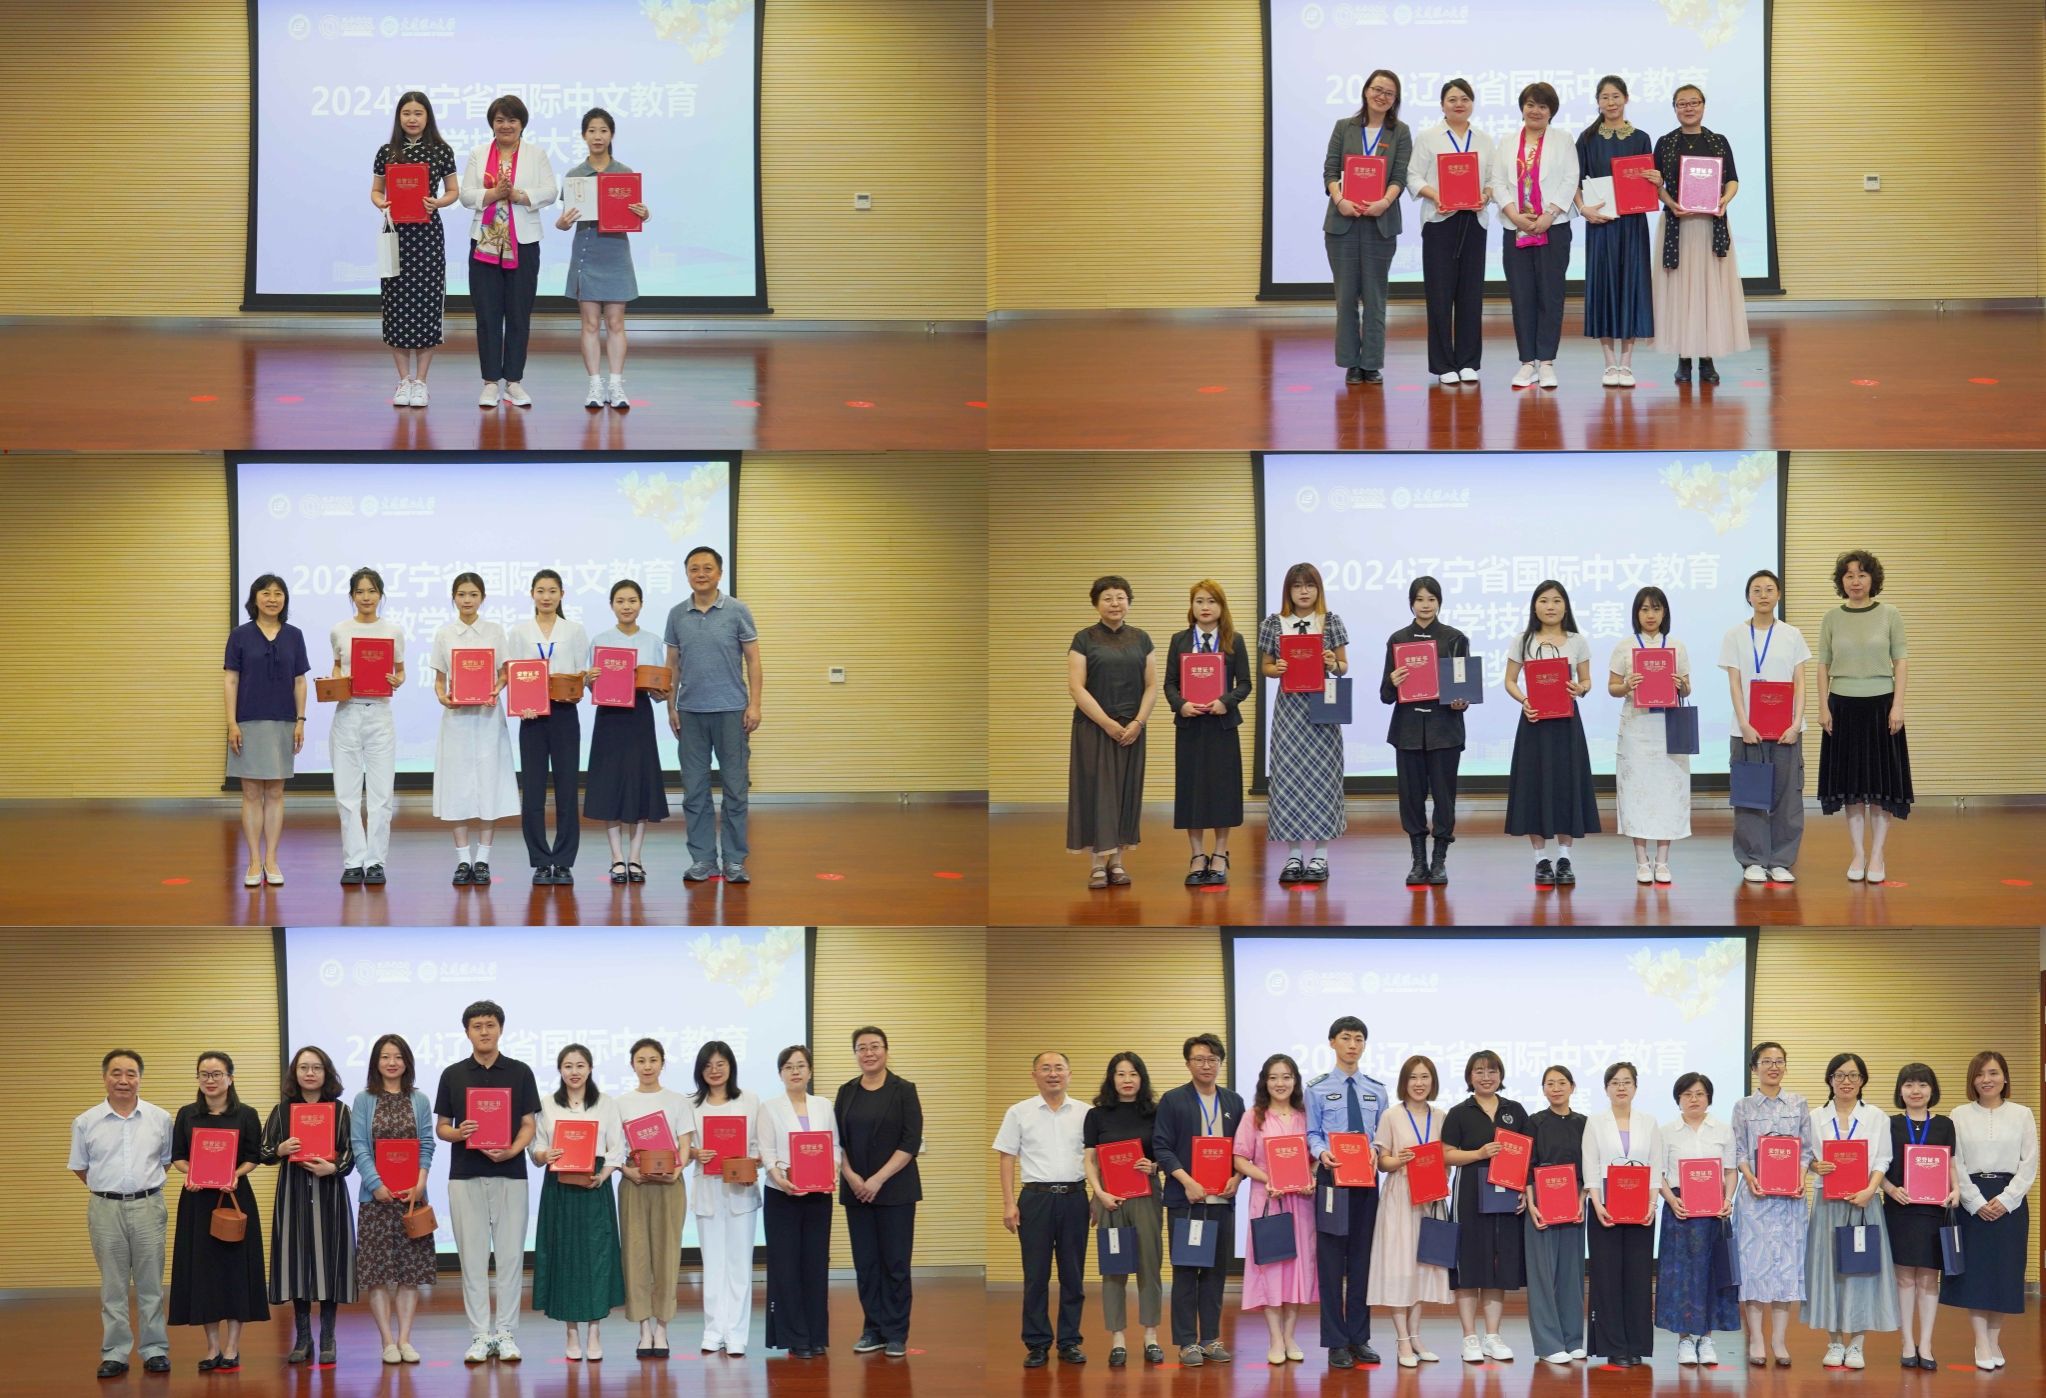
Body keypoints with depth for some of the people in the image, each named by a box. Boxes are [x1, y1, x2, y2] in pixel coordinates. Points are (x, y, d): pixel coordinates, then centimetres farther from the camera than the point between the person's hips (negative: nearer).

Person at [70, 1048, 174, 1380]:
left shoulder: (160, 1119, 1)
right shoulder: (86, 1122, 1)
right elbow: (80, 1167, 11)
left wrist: (145, 1184, 6)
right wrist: (107, 1188, 7)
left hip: (148, 1206, 0)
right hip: (105, 1207, 0)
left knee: (151, 1284, 5)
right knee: (113, 1286, 5)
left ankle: (155, 1351, 11)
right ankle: (115, 1354, 9)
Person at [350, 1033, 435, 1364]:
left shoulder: (419, 1101, 9)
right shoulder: (363, 1101, 3)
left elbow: (426, 1145, 5)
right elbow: (359, 1147, -3)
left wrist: (420, 1182, -10)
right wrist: (377, 1184, -14)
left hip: (412, 1196, 2)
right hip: (376, 1196, -2)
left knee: (411, 1267, 1)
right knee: (377, 1268, -3)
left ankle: (404, 1339, 5)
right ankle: (388, 1341, 1)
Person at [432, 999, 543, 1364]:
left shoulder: (520, 1073, 5)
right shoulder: (453, 1075, 7)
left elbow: (529, 1124, 4)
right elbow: (440, 1127, 9)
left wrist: (512, 1150, -15)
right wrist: (458, 1133, -14)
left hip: (510, 1174, 0)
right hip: (465, 1176, 1)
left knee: (510, 1255, 1)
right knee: (472, 1256, 1)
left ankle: (506, 1333, 7)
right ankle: (480, 1336, 6)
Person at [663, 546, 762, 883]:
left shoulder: (737, 611, -1)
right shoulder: (677, 615, 6)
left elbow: (753, 660, 0)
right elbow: (673, 665, 11)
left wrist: (754, 705, -7)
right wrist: (671, 707, 5)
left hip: (730, 711, -3)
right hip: (691, 713, 3)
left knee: (735, 788, 0)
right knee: (695, 790, 4)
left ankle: (735, 861, 5)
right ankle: (702, 859, 11)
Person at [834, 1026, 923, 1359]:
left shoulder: (903, 1091, -2)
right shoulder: (846, 1093, 9)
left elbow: (911, 1142, -8)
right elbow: (836, 1140, 8)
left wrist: (879, 1179, -14)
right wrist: (850, 1176, -8)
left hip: (895, 1190, -4)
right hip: (856, 1190, 4)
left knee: (895, 1262, -2)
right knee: (865, 1262, 5)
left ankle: (896, 1334, 5)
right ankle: (873, 1330, 13)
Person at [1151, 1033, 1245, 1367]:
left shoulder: (1234, 1102, 13)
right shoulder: (1173, 1101, 1)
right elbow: (1161, 1147, -5)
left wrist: (1237, 1178, -5)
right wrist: (1187, 1182, -15)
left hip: (1222, 1200, 4)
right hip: (1186, 1199, -4)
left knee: (1216, 1271, 6)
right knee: (1185, 1272, -1)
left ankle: (1211, 1339, 14)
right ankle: (1187, 1342, 3)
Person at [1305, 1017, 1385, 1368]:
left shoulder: (1377, 1090, 10)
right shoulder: (1317, 1088, 2)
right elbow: (1312, 1134, -1)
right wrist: (1322, 1152, -21)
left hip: (1367, 1180, 3)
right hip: (1332, 1179, -3)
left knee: (1362, 1258, 7)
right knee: (1331, 1260, -2)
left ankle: (1359, 1339, 15)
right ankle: (1336, 1343, 3)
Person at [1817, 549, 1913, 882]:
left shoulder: (1889, 615, 0)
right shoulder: (1832, 619, 4)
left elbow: (1901, 661, 0)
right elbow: (1823, 665, 6)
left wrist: (1898, 705, -8)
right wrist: (1823, 707, -2)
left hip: (1880, 705, -1)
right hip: (1843, 705, 1)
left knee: (1881, 780, 1)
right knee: (1850, 780, 4)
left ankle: (1877, 855, 7)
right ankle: (1857, 855, 11)